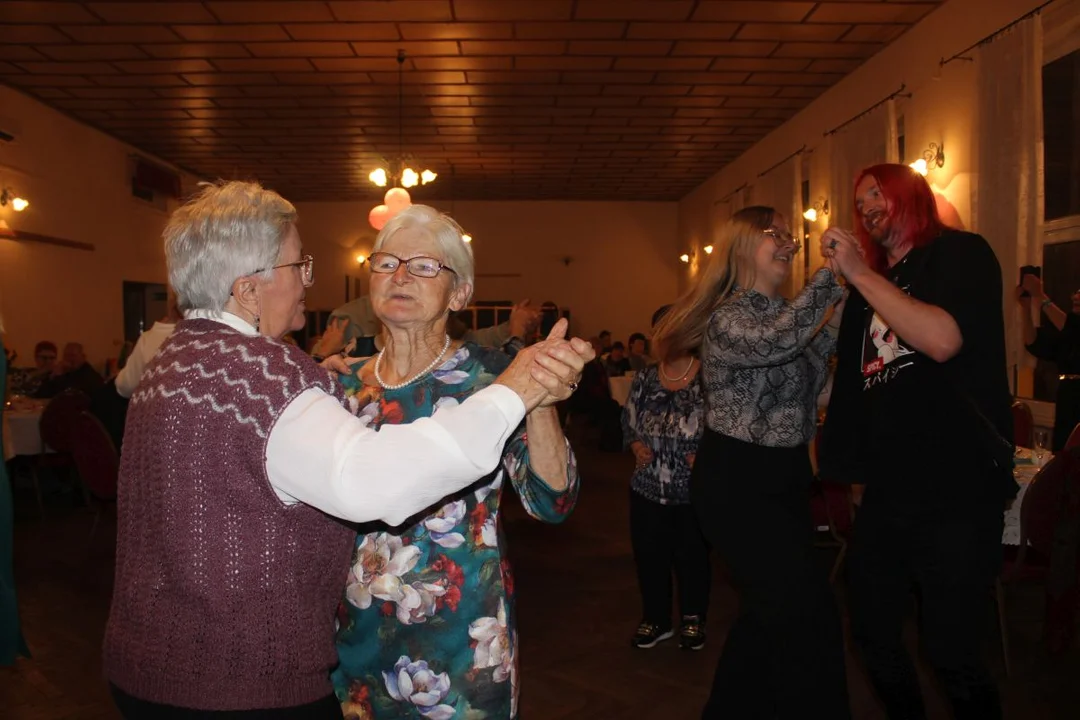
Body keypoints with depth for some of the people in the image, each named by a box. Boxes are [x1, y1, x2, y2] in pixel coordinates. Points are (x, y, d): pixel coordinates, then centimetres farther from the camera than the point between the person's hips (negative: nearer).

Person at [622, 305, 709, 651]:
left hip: (694, 489, -3)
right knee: (649, 555, 10)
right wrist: (636, 446, -4)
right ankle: (655, 618, 29)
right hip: (648, 488, 4)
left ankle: (693, 620, 30)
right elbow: (628, 421, 13)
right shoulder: (644, 379, 5)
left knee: (692, 556, 9)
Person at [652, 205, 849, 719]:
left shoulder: (783, 311, 11)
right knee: (809, 611, -11)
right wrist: (832, 275, -29)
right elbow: (776, 341, -36)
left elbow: (805, 384, 12)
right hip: (737, 483, -9)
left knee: (773, 608, 19)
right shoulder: (726, 318, -15)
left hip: (786, 476, 9)